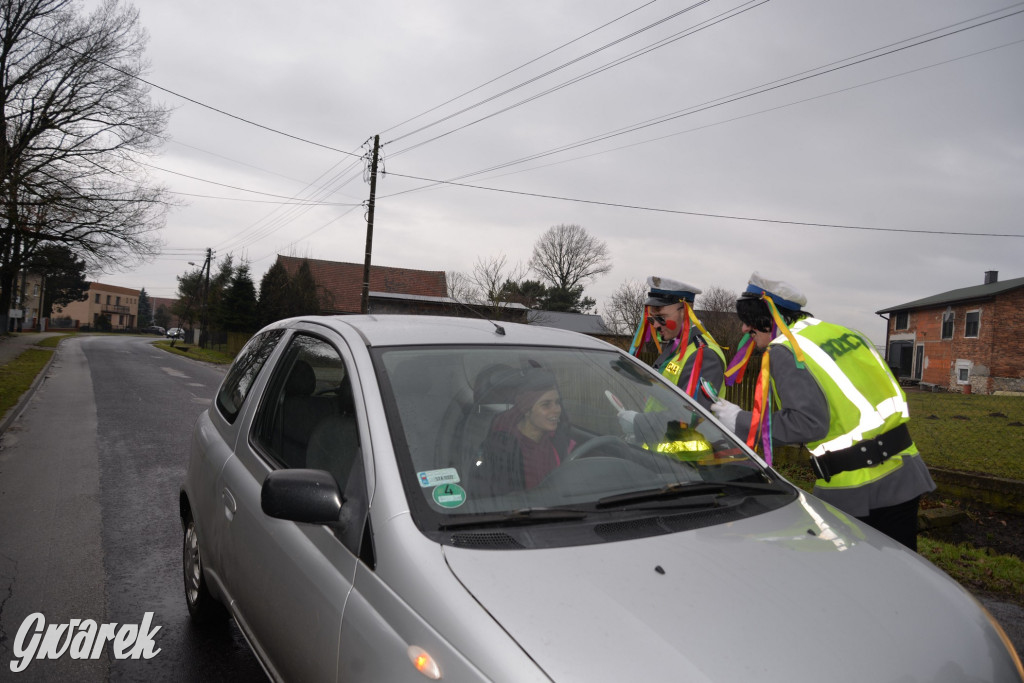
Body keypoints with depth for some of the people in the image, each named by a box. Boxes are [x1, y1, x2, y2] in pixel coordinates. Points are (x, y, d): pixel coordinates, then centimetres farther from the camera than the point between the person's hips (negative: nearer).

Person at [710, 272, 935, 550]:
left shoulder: (785, 350, -12)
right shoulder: (843, 332, 11)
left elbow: (809, 421, -21)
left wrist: (743, 422, -11)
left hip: (853, 493, -7)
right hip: (904, 477, 7)